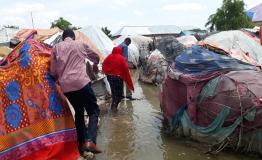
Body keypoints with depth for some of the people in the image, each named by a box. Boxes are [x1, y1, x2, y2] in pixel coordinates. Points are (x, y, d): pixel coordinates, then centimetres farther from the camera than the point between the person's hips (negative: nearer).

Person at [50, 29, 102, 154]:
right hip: (81, 82, -3)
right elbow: (96, 57, 26)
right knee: (94, 111, 5)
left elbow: (53, 71, 9)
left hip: (65, 86, 4)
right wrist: (95, 65, 49)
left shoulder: (56, 47, 13)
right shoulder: (80, 45, 11)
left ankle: (81, 143, 23)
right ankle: (90, 141, -16)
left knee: (78, 112, 21)